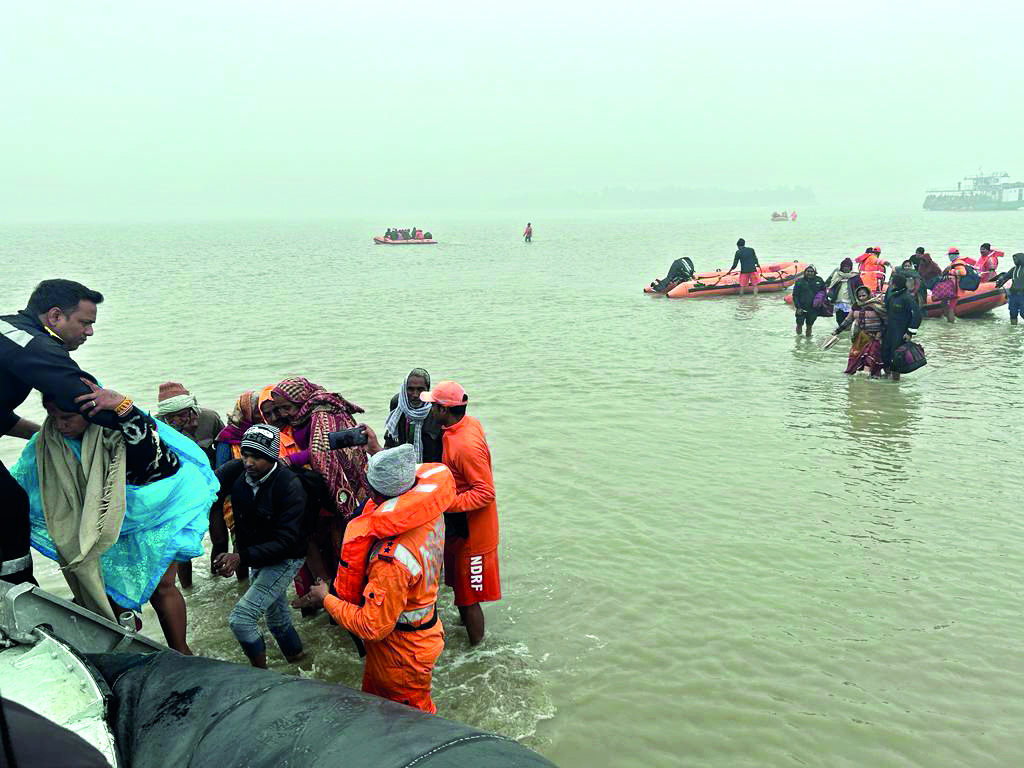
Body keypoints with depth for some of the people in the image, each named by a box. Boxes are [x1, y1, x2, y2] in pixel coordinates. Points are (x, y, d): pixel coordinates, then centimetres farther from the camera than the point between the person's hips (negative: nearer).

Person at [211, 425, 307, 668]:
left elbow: (286, 541, -30)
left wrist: (241, 558, -38)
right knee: (276, 617, 24)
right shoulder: (235, 470, -14)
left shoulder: (290, 487, -29)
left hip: (284, 559, -6)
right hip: (257, 558, 7)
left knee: (241, 619, -14)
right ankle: (296, 659, 47)